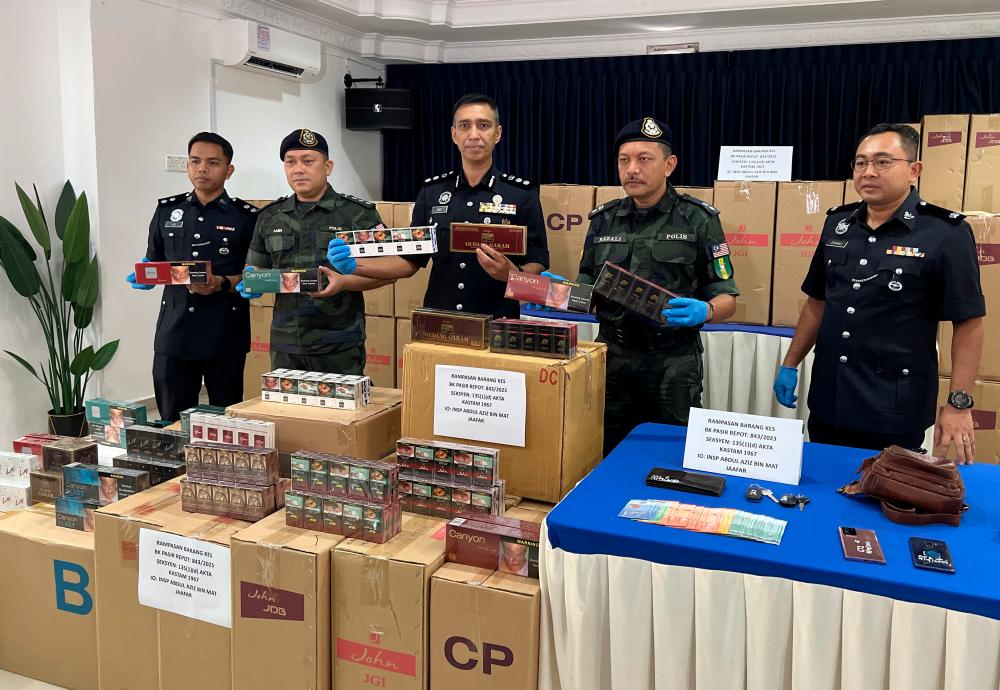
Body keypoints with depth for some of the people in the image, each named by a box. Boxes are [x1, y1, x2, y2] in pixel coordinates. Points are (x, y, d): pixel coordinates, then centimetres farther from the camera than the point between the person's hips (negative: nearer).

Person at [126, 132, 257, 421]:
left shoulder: (246, 217, -1)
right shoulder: (167, 211, 11)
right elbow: (153, 263, 20)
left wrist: (223, 284, -18)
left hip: (225, 334, -3)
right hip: (174, 331, 3)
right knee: (172, 420, 8)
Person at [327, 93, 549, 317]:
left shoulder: (523, 194, -2)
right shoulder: (432, 191, 8)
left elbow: (536, 268, -3)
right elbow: (410, 261, 11)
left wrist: (511, 273, -23)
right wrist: (355, 265, -3)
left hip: (497, 324, -3)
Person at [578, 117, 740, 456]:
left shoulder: (697, 220, -2)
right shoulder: (604, 220, 8)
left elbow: (727, 300, -1)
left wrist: (704, 311, -23)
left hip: (672, 361, -3)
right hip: (612, 357, 3)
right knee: (606, 457, 11)